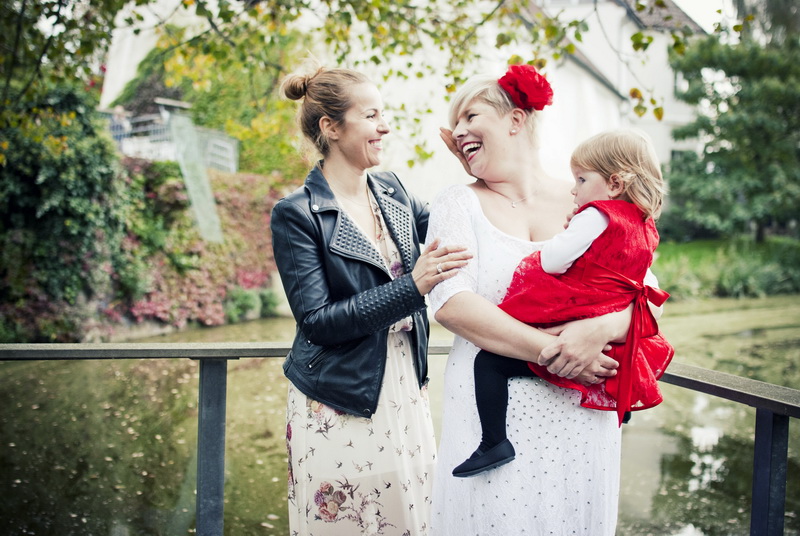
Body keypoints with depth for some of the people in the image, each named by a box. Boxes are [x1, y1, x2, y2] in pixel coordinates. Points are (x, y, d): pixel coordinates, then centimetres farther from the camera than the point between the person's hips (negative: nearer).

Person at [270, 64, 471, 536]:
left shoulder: (393, 191, 6)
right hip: (340, 405, -5)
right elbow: (318, 321, -17)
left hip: (406, 389, 6)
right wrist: (413, 286, -24)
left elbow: (453, 236, 16)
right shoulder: (298, 214, -12)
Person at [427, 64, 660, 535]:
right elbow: (449, 303, -11)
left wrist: (601, 328, -22)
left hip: (584, 413, 1)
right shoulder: (459, 203, 3)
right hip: (493, 410, -1)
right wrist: (550, 350, -19)